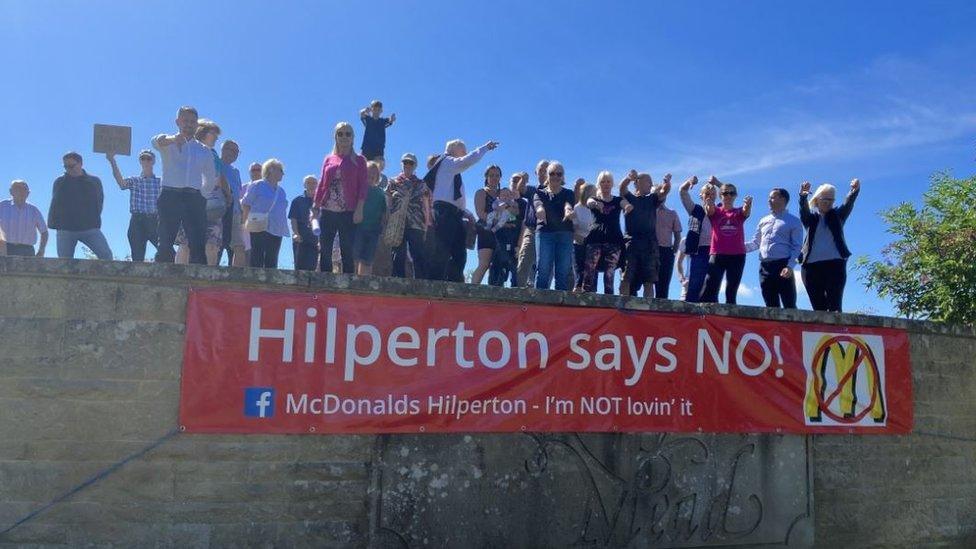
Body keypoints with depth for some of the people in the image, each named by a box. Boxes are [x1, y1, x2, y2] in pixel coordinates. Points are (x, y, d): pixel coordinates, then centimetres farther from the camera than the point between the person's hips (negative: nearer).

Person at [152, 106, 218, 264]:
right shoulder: (169, 144, 11)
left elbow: (211, 179, 27)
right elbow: (157, 141, -15)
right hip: (170, 196, -2)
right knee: (165, 244, -6)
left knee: (198, 245, -8)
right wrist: (174, 139, -36)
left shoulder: (205, 151, 21)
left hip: (195, 199, 2)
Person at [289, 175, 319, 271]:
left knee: (312, 267, -1)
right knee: (300, 267, -5)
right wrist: (296, 233, -12)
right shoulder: (298, 201, 9)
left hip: (315, 240, 2)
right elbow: (293, 219, 2)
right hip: (300, 240, -2)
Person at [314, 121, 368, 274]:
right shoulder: (328, 159, 15)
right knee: (324, 252, 2)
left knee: (347, 252, -4)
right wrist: (315, 207, 7)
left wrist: (359, 209, -11)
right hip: (327, 211, 3)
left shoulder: (358, 160, 7)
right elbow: (321, 184, 14)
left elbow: (363, 186, 0)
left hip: (348, 213, -3)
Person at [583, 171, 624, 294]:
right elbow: (589, 202, -10)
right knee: (589, 273, -12)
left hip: (614, 240, 1)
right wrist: (594, 203, -35)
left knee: (609, 275, -5)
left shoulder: (617, 200, 17)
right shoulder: (594, 199, 14)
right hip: (595, 239, -1)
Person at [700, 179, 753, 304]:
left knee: (731, 293, 4)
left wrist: (748, 204, -33)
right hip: (717, 255, -1)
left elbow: (747, 210, -11)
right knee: (709, 291, -12)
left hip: (737, 256, 2)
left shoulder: (740, 213, 10)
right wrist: (709, 204, -39)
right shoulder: (715, 211, 6)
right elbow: (709, 209, -16)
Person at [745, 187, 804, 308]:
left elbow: (797, 247, -3)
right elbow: (755, 243, 20)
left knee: (789, 305, -8)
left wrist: (790, 266, -17)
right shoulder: (763, 221, 20)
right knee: (771, 306, 6)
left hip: (783, 265, -5)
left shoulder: (794, 221, 5)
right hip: (765, 266, 5)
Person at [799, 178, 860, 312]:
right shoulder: (810, 218, 14)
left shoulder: (837, 216, 16)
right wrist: (803, 196, -29)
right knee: (818, 307, -3)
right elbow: (804, 209, -6)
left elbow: (848, 204, -2)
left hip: (835, 264, 0)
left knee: (835, 305, -11)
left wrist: (855, 191, -24)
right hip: (811, 265, 0)